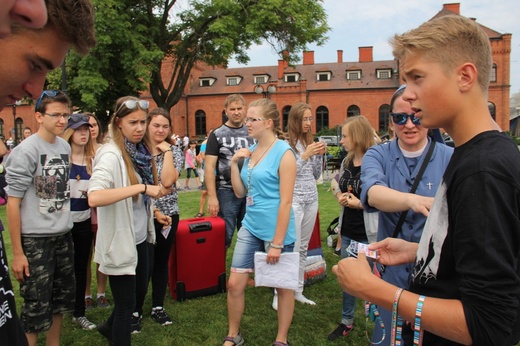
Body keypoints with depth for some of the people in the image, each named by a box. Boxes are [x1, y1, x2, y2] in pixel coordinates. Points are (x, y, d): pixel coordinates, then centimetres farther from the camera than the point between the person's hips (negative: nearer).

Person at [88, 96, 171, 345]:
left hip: (140, 238, 9)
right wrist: (141, 188, -35)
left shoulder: (141, 151, 4)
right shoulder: (111, 155, -20)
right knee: (126, 302, 6)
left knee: (140, 291, 25)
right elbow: (94, 198, -36)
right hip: (120, 240, -8)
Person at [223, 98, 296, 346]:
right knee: (235, 284, 8)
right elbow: (240, 192, 11)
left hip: (276, 230, -6)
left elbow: (286, 202, -16)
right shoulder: (250, 151, 7)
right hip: (250, 227, 7)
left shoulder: (283, 153, -14)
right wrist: (234, 163, -2)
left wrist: (277, 243, -16)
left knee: (283, 286, 11)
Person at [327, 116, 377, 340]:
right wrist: (339, 196, -2)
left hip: (368, 233, -7)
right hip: (348, 230, 8)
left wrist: (359, 203, -22)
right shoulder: (346, 161, 6)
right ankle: (347, 322, 36)